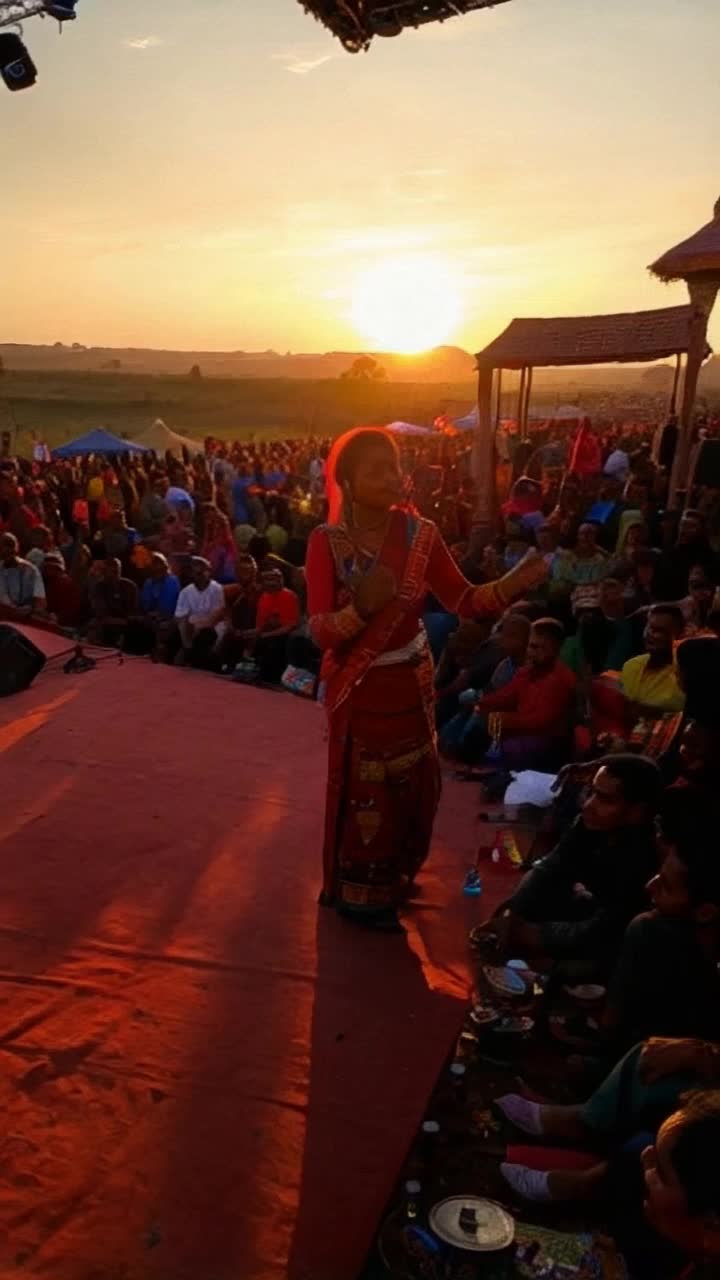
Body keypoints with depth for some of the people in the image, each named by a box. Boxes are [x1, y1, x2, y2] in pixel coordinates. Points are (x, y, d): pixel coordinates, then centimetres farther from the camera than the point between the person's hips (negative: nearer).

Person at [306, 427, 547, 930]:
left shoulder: (420, 534, -7)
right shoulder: (327, 542, -14)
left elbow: (464, 601, -9)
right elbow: (321, 632, -20)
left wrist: (516, 582, -24)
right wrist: (362, 606, -38)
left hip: (410, 684, 4)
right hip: (357, 689, -3)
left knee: (409, 789, 16)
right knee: (361, 793, 8)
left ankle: (391, 879, 42)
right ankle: (358, 891, 32)